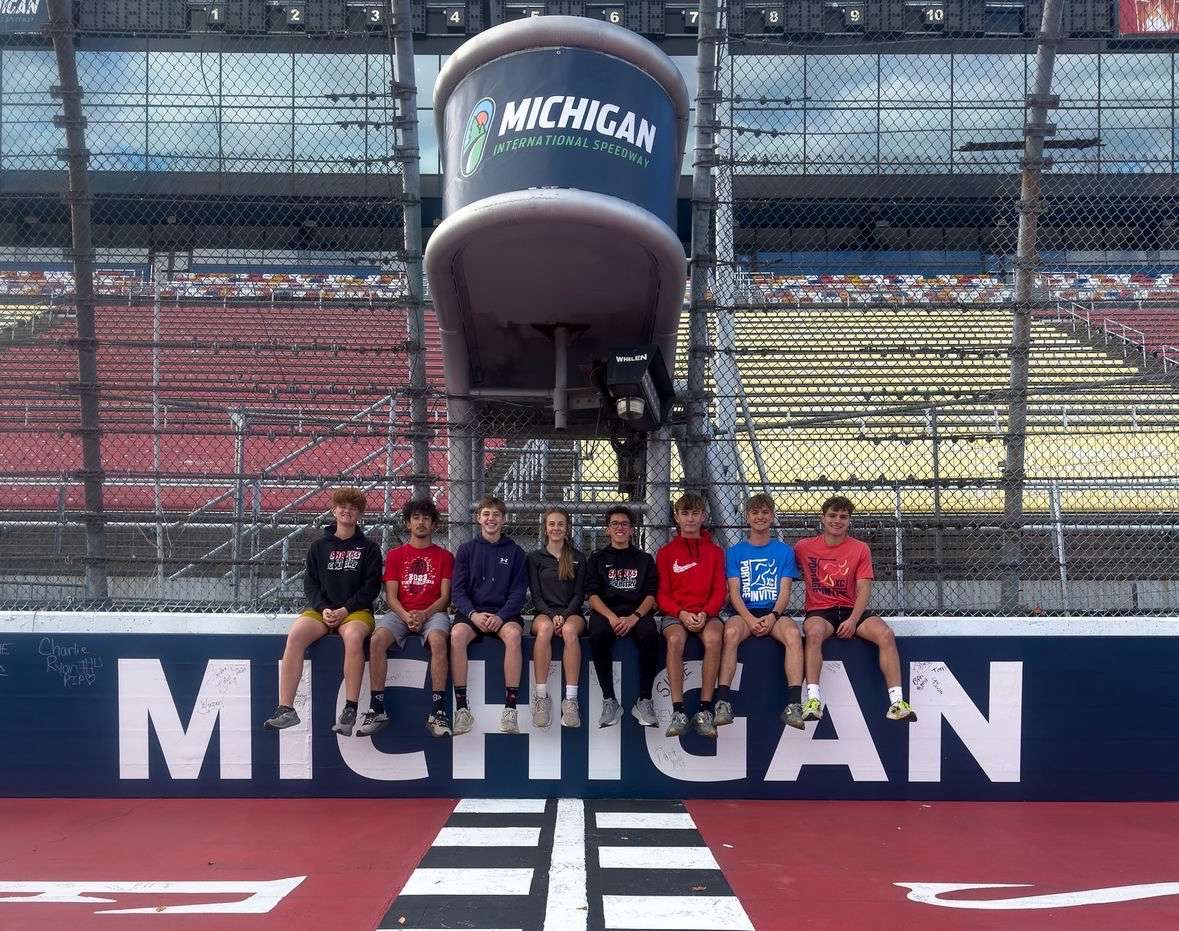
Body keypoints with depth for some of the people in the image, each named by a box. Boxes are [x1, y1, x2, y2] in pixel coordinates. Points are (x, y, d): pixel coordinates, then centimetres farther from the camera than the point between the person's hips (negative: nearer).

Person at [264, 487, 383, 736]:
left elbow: (371, 586, 1)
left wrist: (345, 610, -12)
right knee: (294, 635, -30)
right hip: (321, 609, 2)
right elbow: (310, 583, 10)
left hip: (356, 610, -2)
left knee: (353, 637, -38)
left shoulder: (369, 548, 10)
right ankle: (285, 708, -32)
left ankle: (350, 710, -37)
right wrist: (324, 609, -9)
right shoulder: (319, 546, 16)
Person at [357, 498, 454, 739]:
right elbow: (391, 596, 7)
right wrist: (405, 616, -13)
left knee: (438, 640, -36)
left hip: (433, 613, -1)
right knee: (377, 640, -31)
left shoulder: (444, 556, 13)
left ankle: (437, 712, -35)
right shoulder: (395, 555, 17)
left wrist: (424, 615, -14)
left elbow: (445, 597, 5)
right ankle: (377, 710, -26)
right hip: (400, 613, 2)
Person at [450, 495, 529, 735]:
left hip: (504, 613, -1)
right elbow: (458, 590, 5)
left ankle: (510, 708, -31)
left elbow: (518, 591, 3)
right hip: (471, 612, 1)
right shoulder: (467, 550, 11)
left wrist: (500, 617, -14)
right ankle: (462, 708, -27)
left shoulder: (515, 552, 10)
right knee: (457, 634, -33)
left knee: (513, 634, -35)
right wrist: (473, 614, -14)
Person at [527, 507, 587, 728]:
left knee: (570, 630, -37)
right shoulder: (535, 558, 13)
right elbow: (536, 595, 5)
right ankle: (541, 696, -38)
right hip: (544, 612, 0)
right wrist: (552, 615, -13)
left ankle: (571, 699, -42)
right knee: (545, 628, -38)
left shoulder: (578, 559, 15)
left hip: (571, 612, 0)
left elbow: (579, 594, 7)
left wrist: (564, 616, -11)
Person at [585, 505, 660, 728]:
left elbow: (651, 595, 8)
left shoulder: (644, 559, 19)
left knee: (649, 635, -35)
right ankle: (609, 701, -29)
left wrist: (634, 617, -12)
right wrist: (612, 617, -14)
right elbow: (593, 596, 5)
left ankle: (644, 701, -27)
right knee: (597, 635, -36)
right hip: (606, 611, 0)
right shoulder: (598, 559, 18)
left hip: (637, 613, 0)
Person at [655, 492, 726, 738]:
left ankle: (705, 711, -31)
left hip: (706, 614, 0)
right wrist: (682, 613, -12)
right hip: (674, 614, 0)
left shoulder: (715, 552, 14)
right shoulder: (666, 552, 12)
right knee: (675, 639, -36)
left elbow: (719, 592, 7)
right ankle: (678, 712, -34)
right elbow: (662, 594, 6)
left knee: (713, 638, -35)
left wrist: (705, 613, -12)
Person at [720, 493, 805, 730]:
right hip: (743, 612, 0)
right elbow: (734, 592, 2)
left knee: (793, 634, -33)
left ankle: (794, 704, -34)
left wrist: (772, 617, -15)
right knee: (731, 633, -35)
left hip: (774, 613, 0)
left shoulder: (784, 551, 12)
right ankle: (723, 702, -33)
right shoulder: (735, 552, 11)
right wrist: (750, 619, -16)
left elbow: (784, 592, 4)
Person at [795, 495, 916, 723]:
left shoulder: (860, 549, 7)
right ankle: (813, 700, -39)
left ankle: (897, 702, -24)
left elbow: (864, 590, 0)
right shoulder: (804, 547, 6)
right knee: (814, 633, -37)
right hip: (819, 611, -2)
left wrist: (853, 620, -16)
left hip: (852, 610, 2)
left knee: (886, 634, -25)